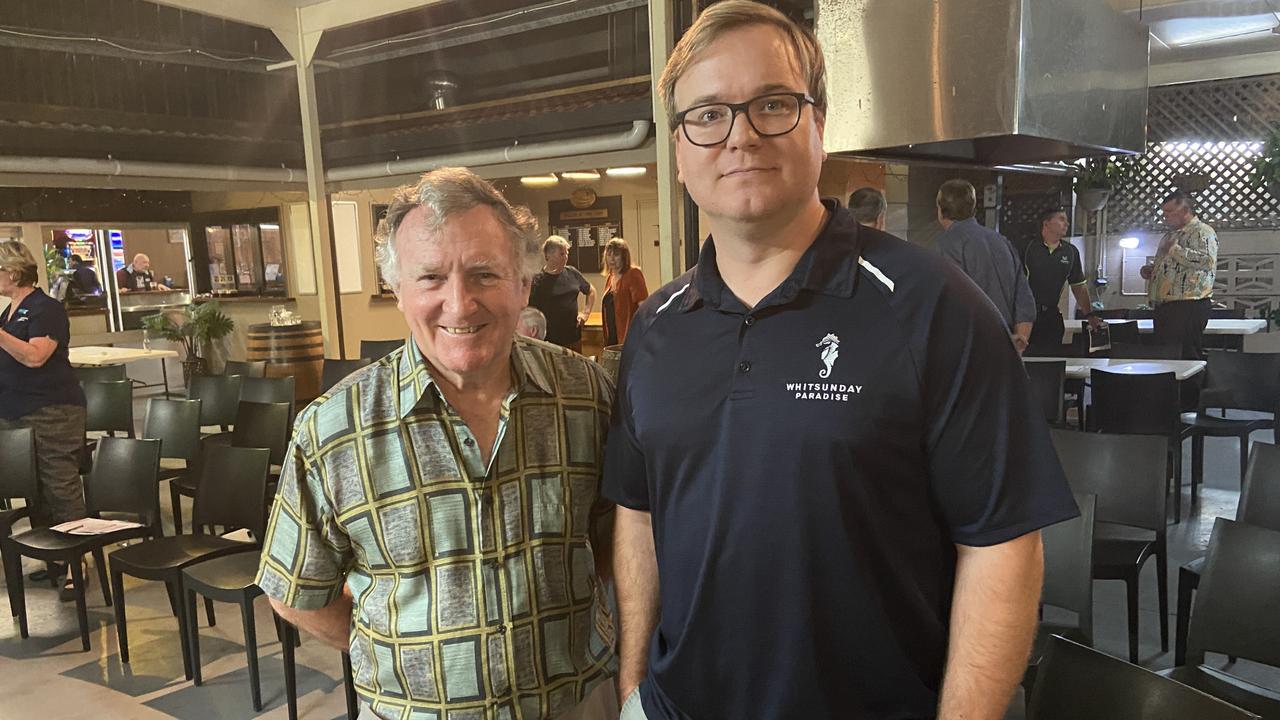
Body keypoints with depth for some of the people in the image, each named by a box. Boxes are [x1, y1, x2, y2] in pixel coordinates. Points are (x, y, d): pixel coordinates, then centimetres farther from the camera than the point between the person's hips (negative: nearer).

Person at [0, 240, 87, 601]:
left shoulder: (46, 308, -10)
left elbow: (34, 356, -22)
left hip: (52, 414, -9)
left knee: (62, 490, -7)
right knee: (34, 491, 12)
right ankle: (54, 560, 22)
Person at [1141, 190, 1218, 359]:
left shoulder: (1202, 232, -4)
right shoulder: (1170, 235, 24)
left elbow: (1209, 261, -22)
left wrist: (1175, 250, -16)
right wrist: (1151, 270, 15)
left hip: (1188, 306, -9)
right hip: (1162, 306, 9)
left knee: (1189, 357, -10)